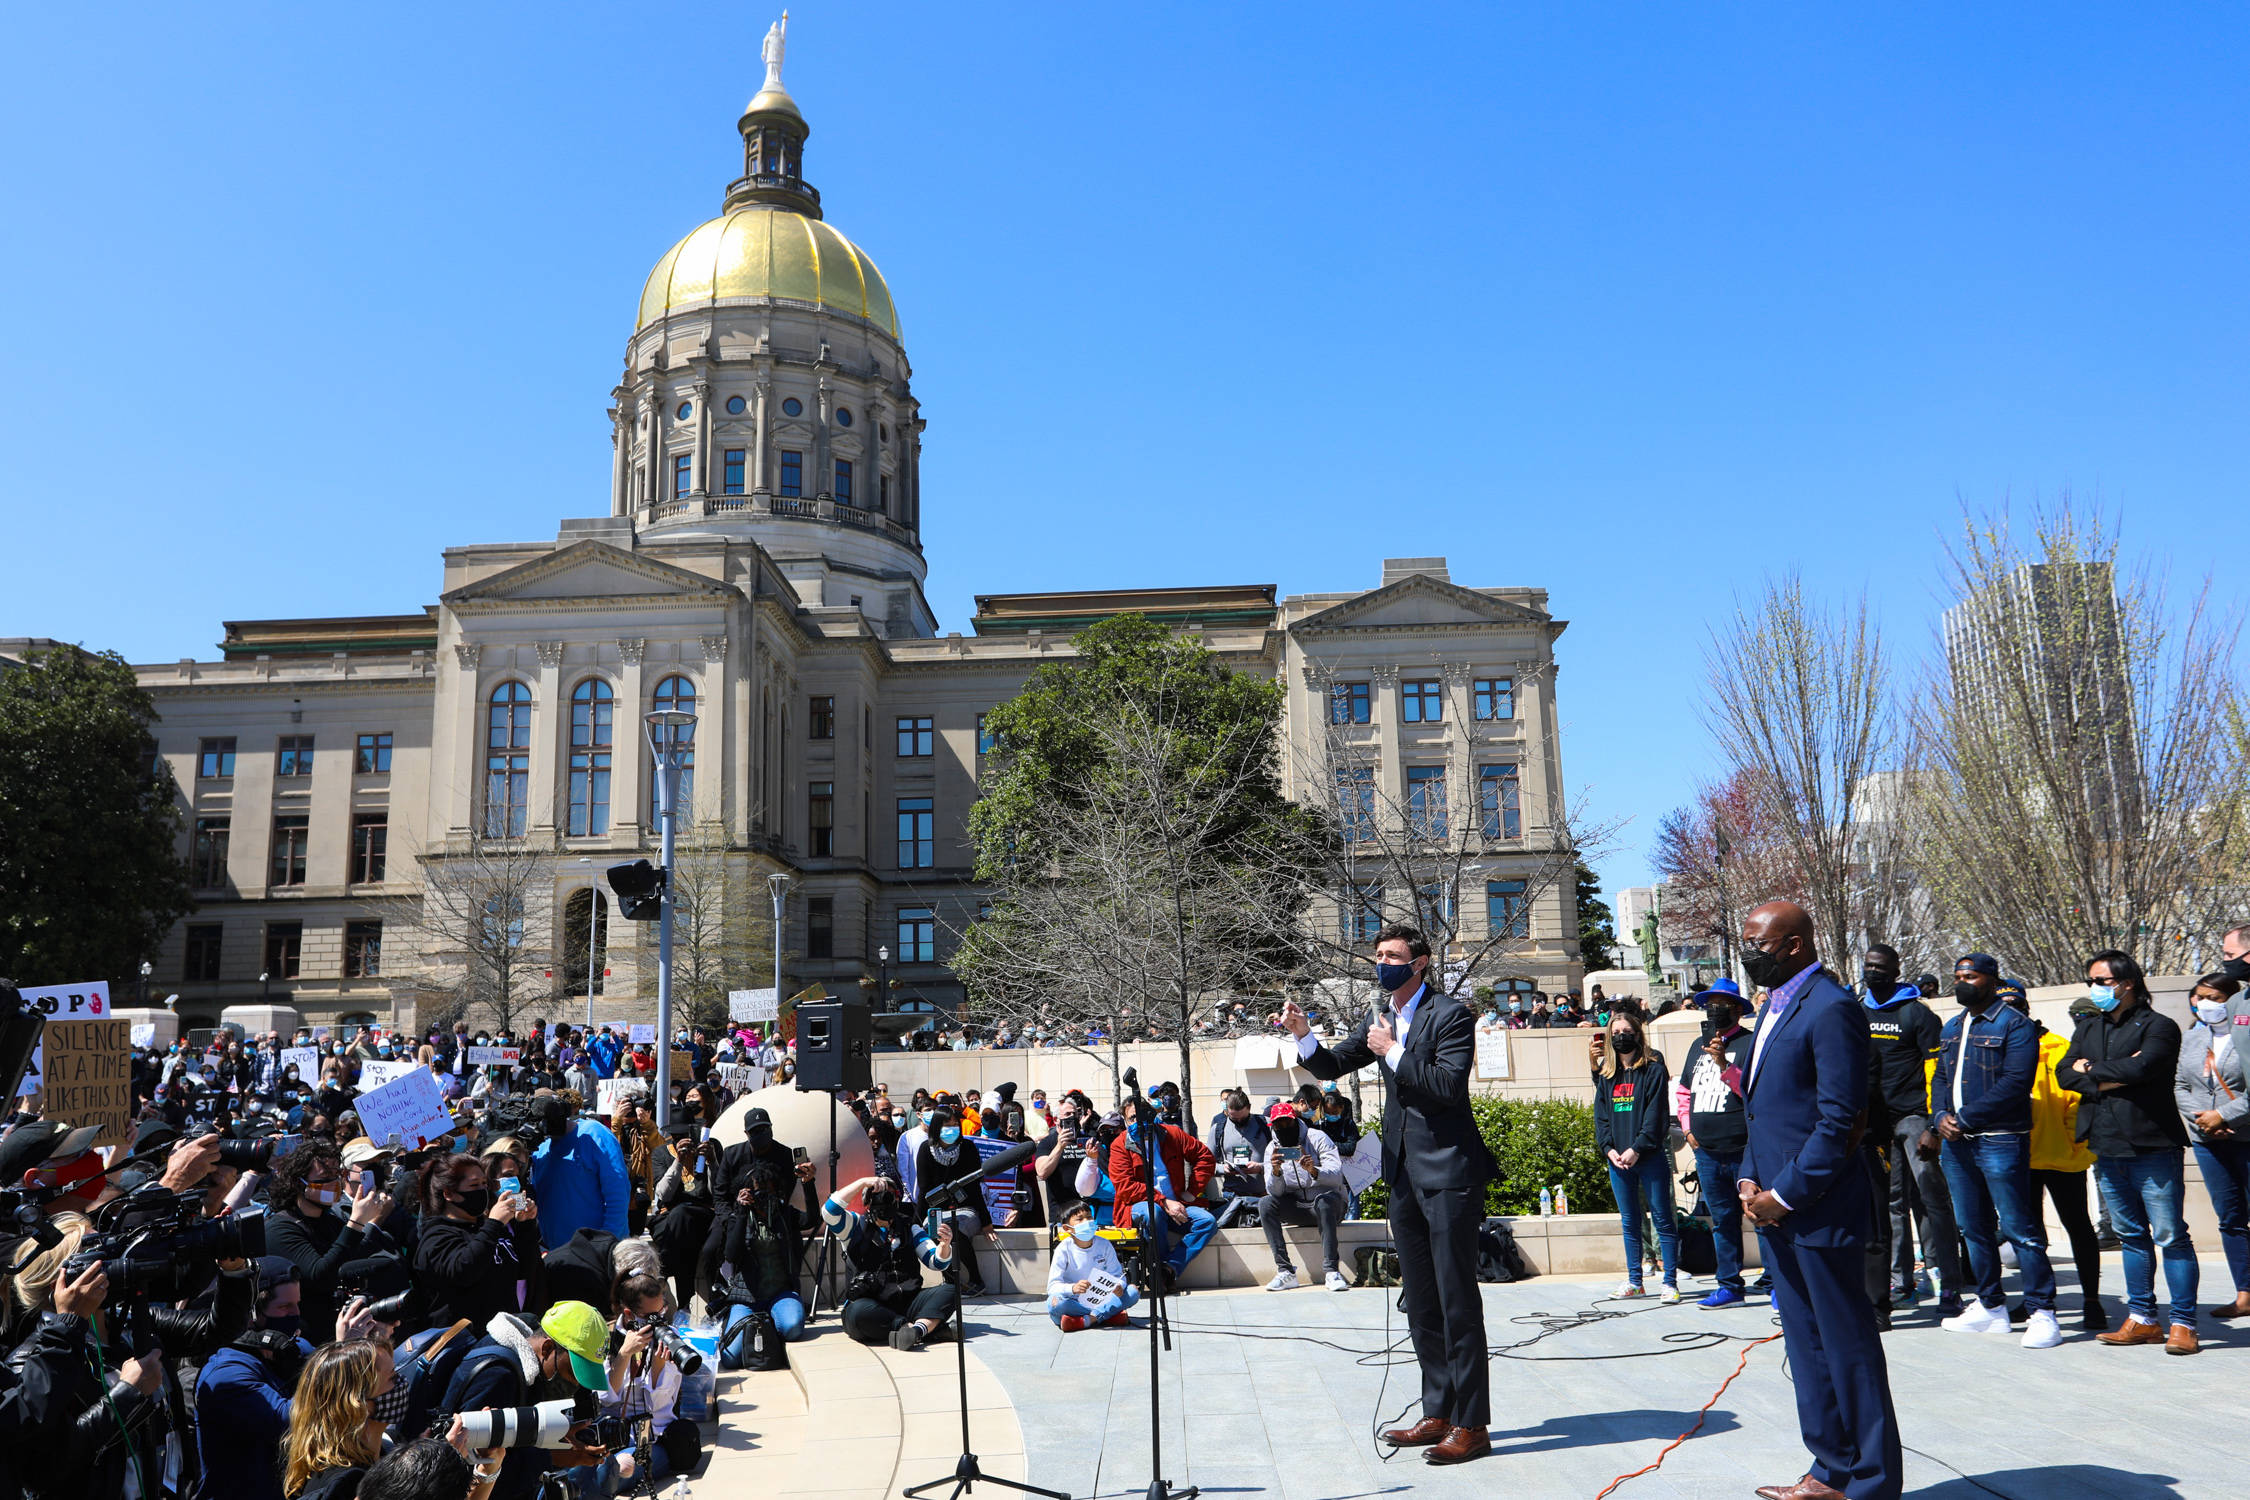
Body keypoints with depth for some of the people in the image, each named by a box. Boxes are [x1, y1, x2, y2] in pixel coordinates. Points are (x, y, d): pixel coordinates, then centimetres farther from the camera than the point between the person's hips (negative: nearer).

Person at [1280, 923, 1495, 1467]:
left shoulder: (1450, 1015, -10)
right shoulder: (1380, 1021, 12)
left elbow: (1450, 1085, -21)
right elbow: (1332, 1066, 13)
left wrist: (1394, 1052, -19)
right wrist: (1304, 1036, -6)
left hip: (1448, 1172, -8)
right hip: (1405, 1173, 8)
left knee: (1457, 1301, -4)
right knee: (1421, 1305, 14)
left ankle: (1471, 1425, 4)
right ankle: (1438, 1413, 24)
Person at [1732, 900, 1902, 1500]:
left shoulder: (1831, 1009, -15)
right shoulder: (1774, 1007, 15)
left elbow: (1838, 1121, -19)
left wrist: (1784, 1195, -17)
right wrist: (1750, 1179, 7)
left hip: (1820, 1209, -9)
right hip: (1776, 1206, 9)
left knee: (1848, 1344, 3)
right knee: (1806, 1344, 16)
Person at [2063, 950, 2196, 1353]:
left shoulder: (2158, 1026, -4)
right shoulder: (2088, 1028, 15)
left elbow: (2140, 1067, -21)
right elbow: (2064, 1072, 2)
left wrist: (2093, 1072, -6)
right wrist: (2115, 1075, -11)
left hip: (2153, 1147, -6)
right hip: (2107, 1149, 6)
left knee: (2170, 1236, -3)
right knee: (2131, 1236, 12)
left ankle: (2183, 1324, 4)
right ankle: (2142, 1320, 19)